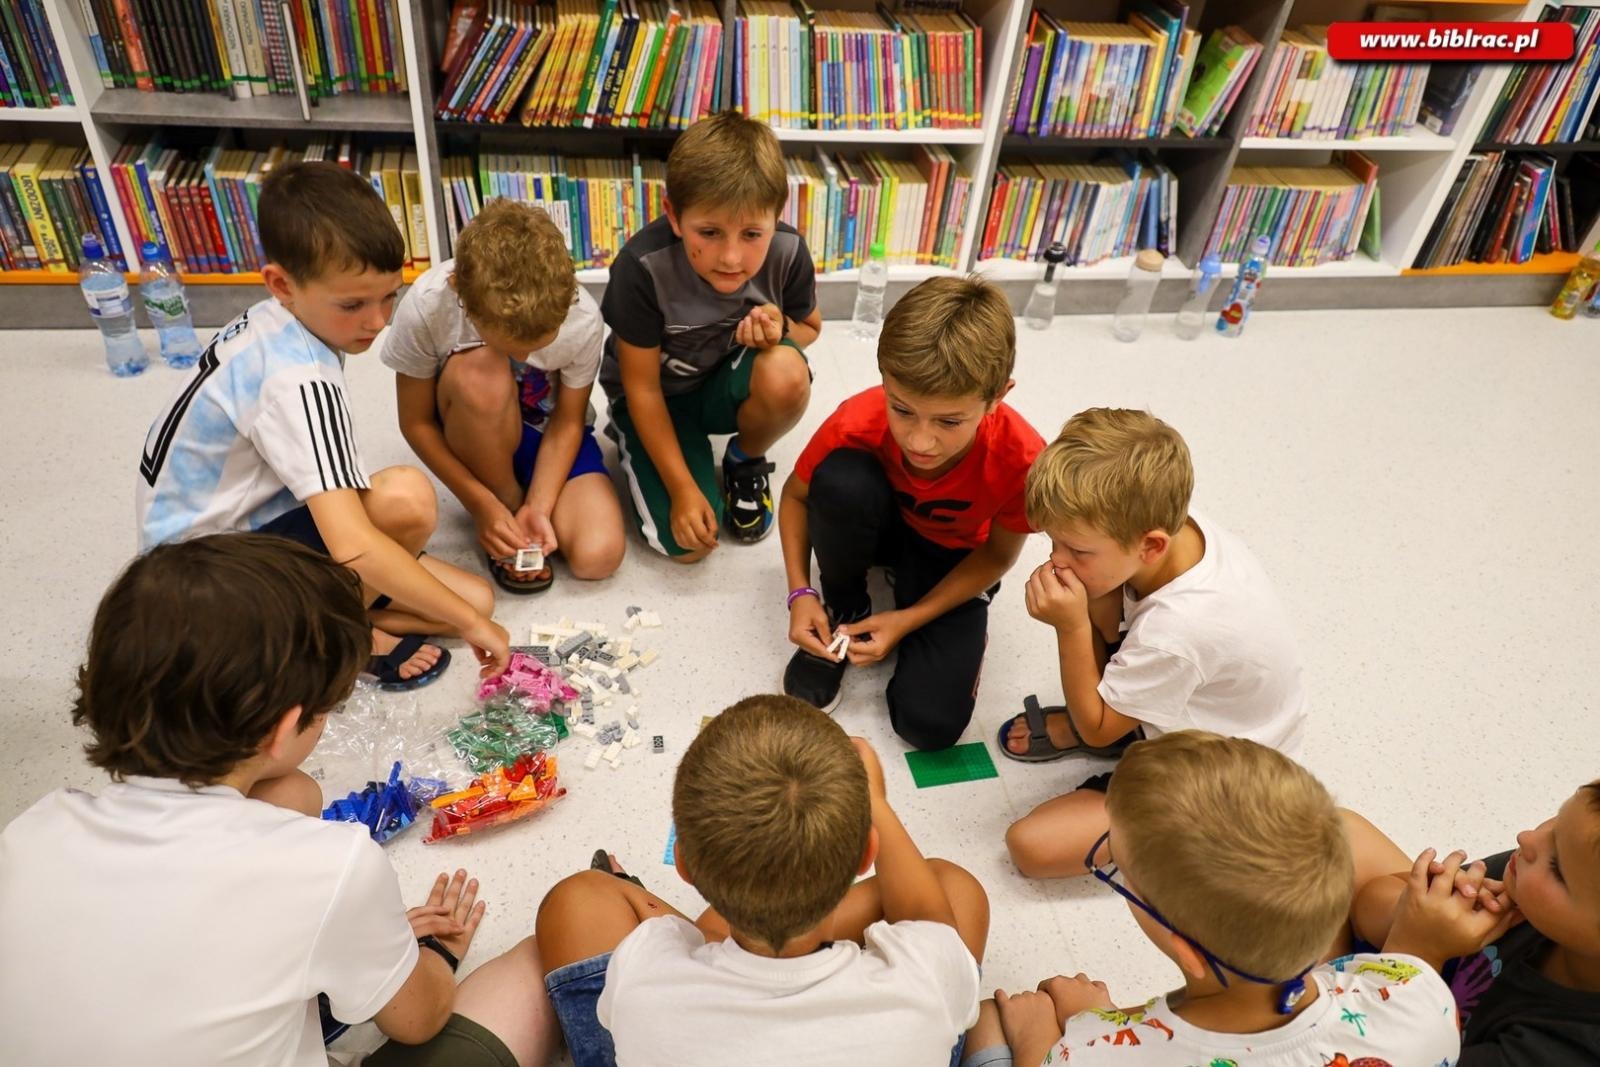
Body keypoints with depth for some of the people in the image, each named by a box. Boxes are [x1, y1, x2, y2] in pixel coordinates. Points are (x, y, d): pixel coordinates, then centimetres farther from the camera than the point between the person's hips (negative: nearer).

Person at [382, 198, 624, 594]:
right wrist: (483, 504, -23)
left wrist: (539, 506, -23)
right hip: (475, 436, 0)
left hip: (546, 434, 0)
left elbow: (567, 422, -12)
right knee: (480, 373, -37)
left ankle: (520, 508, 9)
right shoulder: (425, 307, -29)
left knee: (598, 556, -24)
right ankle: (505, 500, -10)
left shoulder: (583, 318, -27)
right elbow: (416, 423, -16)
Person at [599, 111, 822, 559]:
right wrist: (683, 489, -19)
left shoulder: (787, 252, -23)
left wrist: (779, 330, -26)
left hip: (725, 385, 2)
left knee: (786, 373, -34)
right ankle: (632, 438, 16)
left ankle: (745, 460, 1)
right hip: (659, 398, -1)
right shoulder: (643, 266, -31)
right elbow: (642, 388, -19)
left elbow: (809, 326, 0)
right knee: (688, 543, -16)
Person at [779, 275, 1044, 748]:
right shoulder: (857, 423, -33)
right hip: (879, 527, 2)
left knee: (931, 723, -20)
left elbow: (997, 553, -15)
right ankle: (844, 609, -7)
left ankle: (962, 628, 14)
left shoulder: (1022, 460, -35)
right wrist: (801, 592, -23)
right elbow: (796, 495, -11)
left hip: (952, 559, -1)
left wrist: (909, 619, -22)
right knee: (841, 479, -36)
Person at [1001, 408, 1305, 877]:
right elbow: (1111, 631, -4)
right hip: (1186, 704, 8)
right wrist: (1089, 606, -23)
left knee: (1029, 845, -16)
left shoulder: (1175, 632, -40)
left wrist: (1071, 627, -31)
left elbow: (1098, 731, -22)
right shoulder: (1174, 525, -21)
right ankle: (1077, 724, 15)